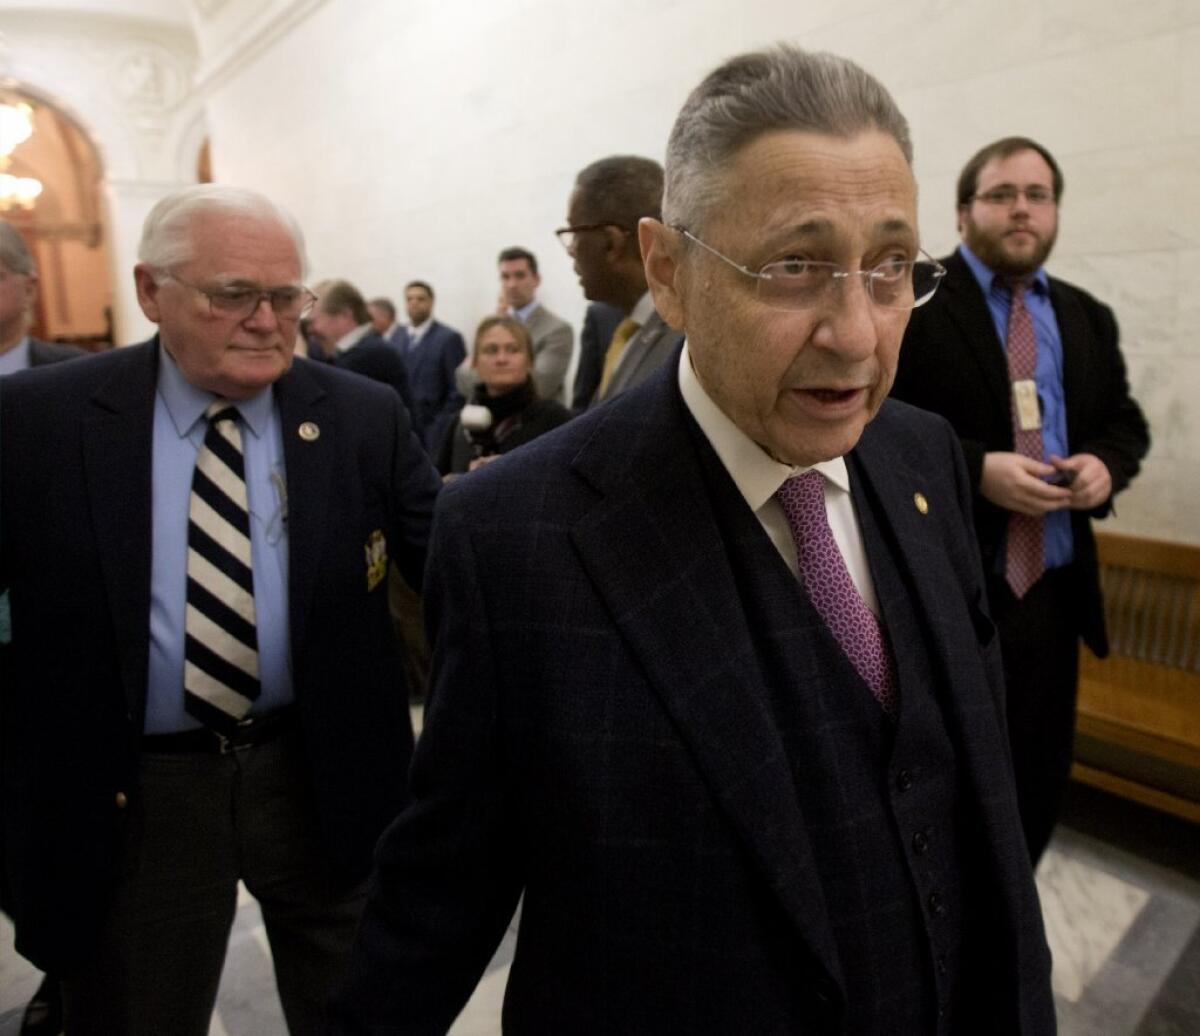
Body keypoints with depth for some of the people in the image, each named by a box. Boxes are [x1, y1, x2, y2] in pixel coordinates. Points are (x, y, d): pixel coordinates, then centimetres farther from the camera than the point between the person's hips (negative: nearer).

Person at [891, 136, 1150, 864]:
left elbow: (1125, 421, 18)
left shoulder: (1088, 317, 13)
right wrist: (976, 469, -23)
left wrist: (1105, 464, -5)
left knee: (1040, 780, 17)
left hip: (1054, 592, 6)